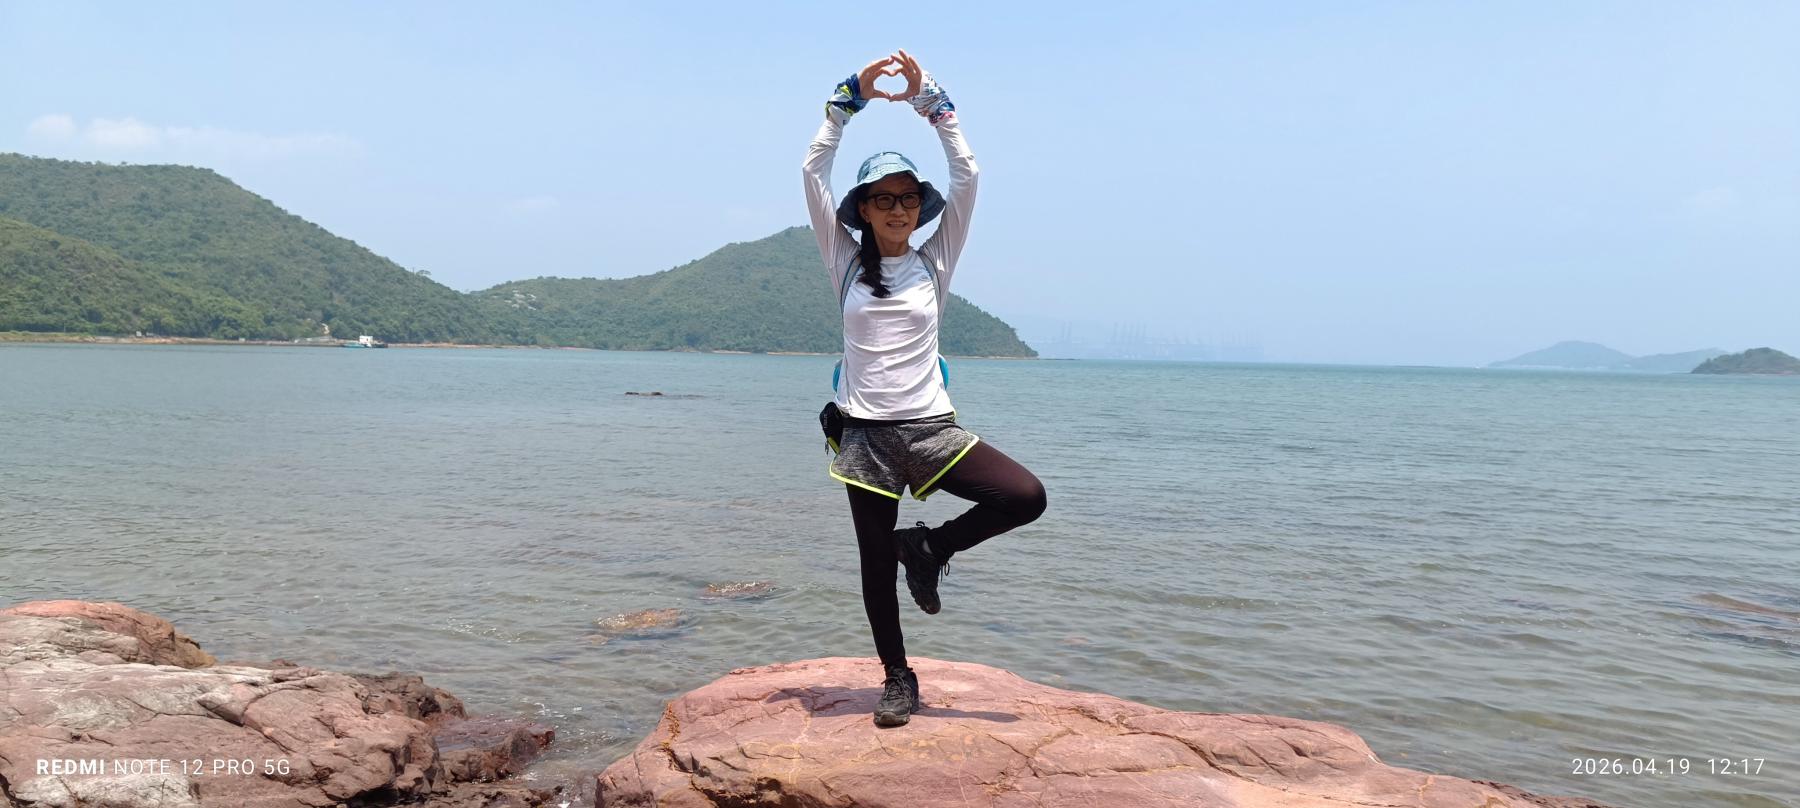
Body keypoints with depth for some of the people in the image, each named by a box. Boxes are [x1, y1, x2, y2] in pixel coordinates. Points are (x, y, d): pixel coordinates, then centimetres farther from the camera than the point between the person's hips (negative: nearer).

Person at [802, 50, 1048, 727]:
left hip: (931, 428, 0)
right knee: (876, 563, 6)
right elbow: (814, 172, -3)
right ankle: (897, 679, 26)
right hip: (866, 434, 0)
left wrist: (927, 98, -6)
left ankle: (930, 546, 7)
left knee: (1027, 497, -17)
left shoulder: (936, 262, 4)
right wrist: (851, 97, -7)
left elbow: (965, 176, -3)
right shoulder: (846, 264, 4)